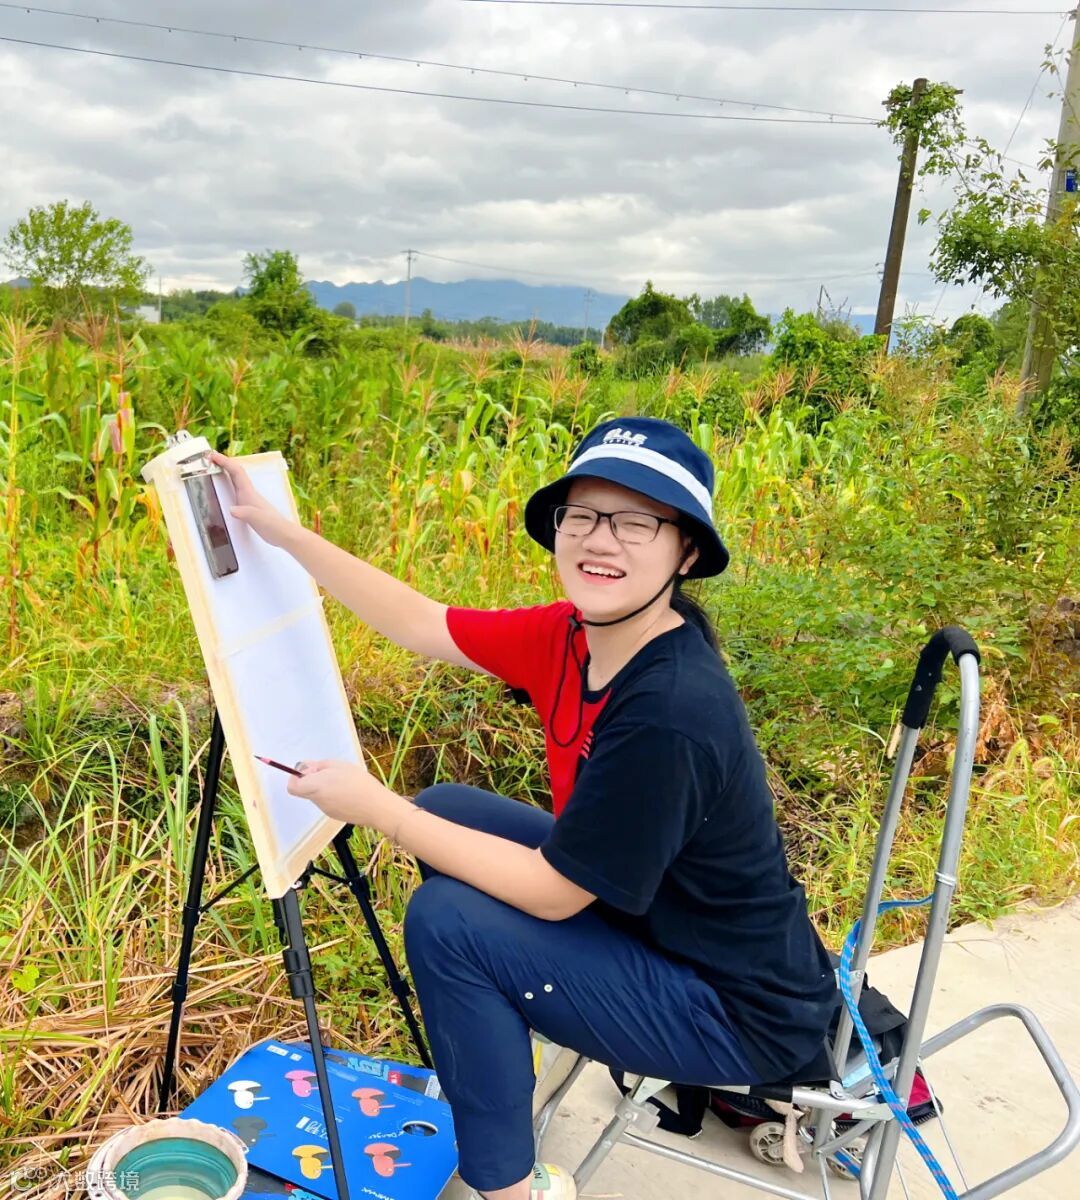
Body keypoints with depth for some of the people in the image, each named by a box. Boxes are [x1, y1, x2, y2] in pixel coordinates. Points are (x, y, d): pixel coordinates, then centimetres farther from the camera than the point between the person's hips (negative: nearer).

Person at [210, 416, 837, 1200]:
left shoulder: (671, 712, -33)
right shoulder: (573, 636, -10)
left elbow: (552, 893, -25)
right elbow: (421, 623, 0)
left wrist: (376, 808, -20)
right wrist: (278, 529, -1)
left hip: (743, 1015, -8)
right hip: (641, 916, 8)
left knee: (447, 922, -19)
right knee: (443, 809, 6)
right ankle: (483, 1063, 26)